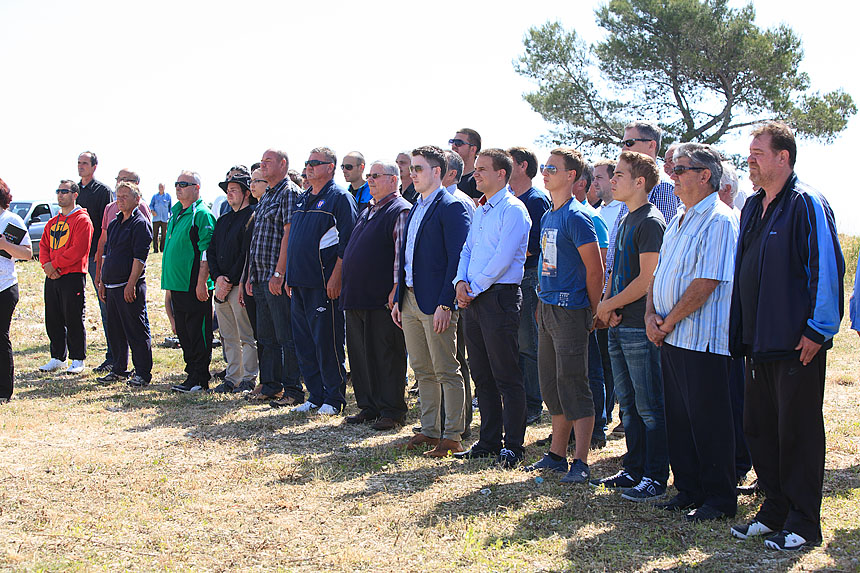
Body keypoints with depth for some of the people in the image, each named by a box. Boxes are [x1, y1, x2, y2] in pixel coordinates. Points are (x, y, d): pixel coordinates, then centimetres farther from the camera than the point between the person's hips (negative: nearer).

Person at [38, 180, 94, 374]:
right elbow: (43, 246, 14)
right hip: (52, 278, 7)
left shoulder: (82, 220, -6)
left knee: (74, 320, -2)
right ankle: (57, 358, 20)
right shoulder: (52, 223, 18)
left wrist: (54, 264, -15)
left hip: (73, 276, -7)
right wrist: (46, 265, -6)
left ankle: (78, 360, 6)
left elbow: (79, 250, -15)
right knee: (53, 320, 10)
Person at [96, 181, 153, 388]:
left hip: (130, 286, -8)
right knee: (115, 330, 13)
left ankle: (142, 373, 1)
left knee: (136, 331, -4)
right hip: (112, 285, 8)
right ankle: (119, 370, 23)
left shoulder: (140, 223, -8)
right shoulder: (114, 223, 17)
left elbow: (140, 257, -14)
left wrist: (131, 284, -19)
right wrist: (102, 282, 17)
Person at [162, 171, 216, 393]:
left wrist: (202, 282, -20)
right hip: (177, 284, 9)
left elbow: (206, 252, -15)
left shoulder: (202, 214, -9)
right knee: (183, 333, 12)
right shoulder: (176, 214, 18)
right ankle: (192, 373, 20)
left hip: (194, 286, -9)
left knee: (198, 334, -4)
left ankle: (199, 380, 1)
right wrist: (168, 284, 21)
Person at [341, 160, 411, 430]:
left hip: (382, 299, -9)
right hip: (356, 296, 9)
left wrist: (396, 287, -22)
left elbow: (402, 253, -16)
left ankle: (392, 411, 4)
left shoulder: (400, 211, -8)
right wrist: (348, 289, 22)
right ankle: (368, 407, 22)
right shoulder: (367, 211, 21)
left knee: (387, 355, -3)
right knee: (360, 354, 12)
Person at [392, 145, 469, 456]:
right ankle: (429, 430, 22)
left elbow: (457, 258, -16)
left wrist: (445, 304, -20)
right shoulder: (416, 209, 18)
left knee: (446, 372, -1)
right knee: (422, 371, 13)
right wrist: (398, 298, 15)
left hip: (436, 303, -9)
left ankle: (452, 436, 5)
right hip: (410, 300, 9)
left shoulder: (451, 207, -10)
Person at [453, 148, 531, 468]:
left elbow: (503, 257, -16)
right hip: (474, 298, 9)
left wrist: (475, 288, -11)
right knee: (481, 375, 12)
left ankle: (512, 446, 2)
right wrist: (461, 281, 0)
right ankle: (489, 441, 20)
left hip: (499, 297, -9)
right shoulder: (479, 210, 18)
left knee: (506, 376, -4)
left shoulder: (512, 209, -9)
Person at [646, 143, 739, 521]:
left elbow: (707, 282, -19)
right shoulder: (679, 220, 17)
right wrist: (651, 315, 1)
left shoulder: (719, 221, -13)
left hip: (703, 339, -9)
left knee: (709, 421, -1)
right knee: (679, 418, 13)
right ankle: (688, 490, 24)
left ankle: (719, 499, 10)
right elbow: (659, 273, 18)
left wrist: (668, 322, -12)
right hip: (671, 337, 9)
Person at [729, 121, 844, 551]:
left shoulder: (806, 204, -11)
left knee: (797, 432, 0)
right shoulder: (753, 207, 14)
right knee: (759, 430, 12)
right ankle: (775, 511, 25)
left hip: (796, 344, -8)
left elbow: (826, 269, -16)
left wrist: (818, 330, -17)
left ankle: (803, 525, 10)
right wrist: (741, 334, 17)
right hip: (759, 342, 8)